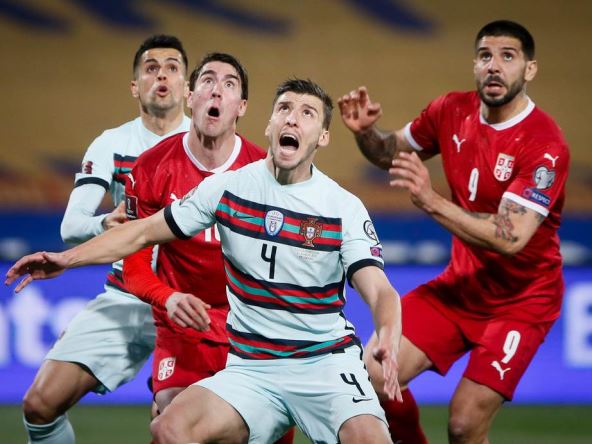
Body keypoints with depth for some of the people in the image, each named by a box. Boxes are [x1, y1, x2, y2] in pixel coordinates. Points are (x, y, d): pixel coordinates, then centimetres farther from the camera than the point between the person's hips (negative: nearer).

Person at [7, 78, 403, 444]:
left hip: (328, 360, -2)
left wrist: (388, 340, -35)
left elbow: (380, 291, -13)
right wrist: (68, 258, 0)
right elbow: (145, 232, 10)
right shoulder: (227, 188, 2)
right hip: (251, 369, 2)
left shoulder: (345, 208, -4)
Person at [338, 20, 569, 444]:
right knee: (375, 375, -6)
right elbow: (392, 152, 15)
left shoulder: (545, 145, -24)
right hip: (460, 285, 6)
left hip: (520, 301, -6)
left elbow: (509, 238, -32)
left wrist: (431, 201, -38)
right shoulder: (452, 111, -5)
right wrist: (366, 131, -8)